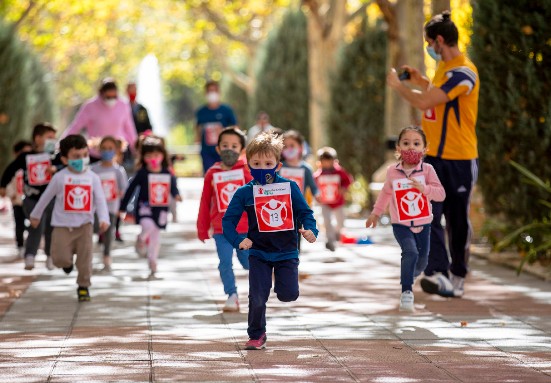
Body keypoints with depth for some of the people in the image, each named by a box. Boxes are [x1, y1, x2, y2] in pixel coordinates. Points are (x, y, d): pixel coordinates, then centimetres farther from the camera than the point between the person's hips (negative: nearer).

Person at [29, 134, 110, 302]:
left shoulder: (93, 177, -3)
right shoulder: (60, 177, -6)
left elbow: (100, 200, -5)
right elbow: (46, 197, 6)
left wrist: (104, 219, -21)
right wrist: (36, 215, 16)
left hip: (84, 224, 1)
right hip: (63, 225, -1)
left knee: (85, 258, -2)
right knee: (60, 259, -5)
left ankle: (83, 286, 13)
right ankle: (68, 262, 31)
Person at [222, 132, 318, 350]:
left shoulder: (289, 187, -3)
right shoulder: (244, 193, -4)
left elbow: (305, 212, 3)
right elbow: (228, 220, -3)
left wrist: (310, 229, -17)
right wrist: (238, 240, -19)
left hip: (287, 252, 0)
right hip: (259, 254, 0)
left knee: (289, 295, -5)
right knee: (257, 298, -4)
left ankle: (281, 284, 32)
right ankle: (256, 336, 18)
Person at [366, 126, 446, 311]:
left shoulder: (427, 170, -10)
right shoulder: (392, 172, -5)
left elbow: (441, 194, -16)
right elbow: (386, 192, 14)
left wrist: (423, 188, -32)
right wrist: (376, 213, 21)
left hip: (423, 224, 2)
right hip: (401, 225, -2)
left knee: (422, 261, 13)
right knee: (410, 252, -26)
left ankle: (408, 276, 47)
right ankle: (406, 292, -20)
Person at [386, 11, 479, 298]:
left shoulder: (463, 72, -18)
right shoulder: (443, 66, 12)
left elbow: (425, 102, -23)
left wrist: (398, 86, -8)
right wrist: (421, 82, 17)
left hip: (460, 160, -7)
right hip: (434, 156, 7)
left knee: (458, 222, 6)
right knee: (428, 215, -12)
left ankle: (457, 277, 20)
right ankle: (438, 273, -22)